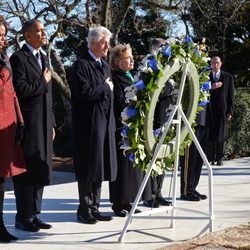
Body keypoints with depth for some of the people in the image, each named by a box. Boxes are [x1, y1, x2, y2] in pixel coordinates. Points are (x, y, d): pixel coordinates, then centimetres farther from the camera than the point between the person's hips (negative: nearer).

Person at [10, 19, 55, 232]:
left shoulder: (44, 58, 18)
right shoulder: (19, 58, -8)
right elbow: (20, 90, -20)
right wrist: (42, 82, -7)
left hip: (44, 125, 8)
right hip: (28, 124, -8)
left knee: (41, 172, 10)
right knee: (26, 172, -2)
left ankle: (34, 214, 19)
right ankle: (23, 217, 7)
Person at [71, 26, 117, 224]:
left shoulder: (105, 65, 17)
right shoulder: (82, 65, -9)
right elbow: (83, 92, -21)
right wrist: (105, 87, -9)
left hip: (105, 123, 8)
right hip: (88, 123, -8)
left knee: (100, 165, 10)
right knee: (89, 166, -2)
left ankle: (94, 207, 18)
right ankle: (84, 209, 8)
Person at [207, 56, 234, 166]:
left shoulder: (228, 77, 7)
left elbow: (230, 95, 5)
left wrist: (230, 111, -1)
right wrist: (211, 88, -16)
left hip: (222, 110, -1)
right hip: (209, 110, 1)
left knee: (221, 135, -1)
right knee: (210, 134, -1)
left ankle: (219, 159, 7)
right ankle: (210, 158, 6)